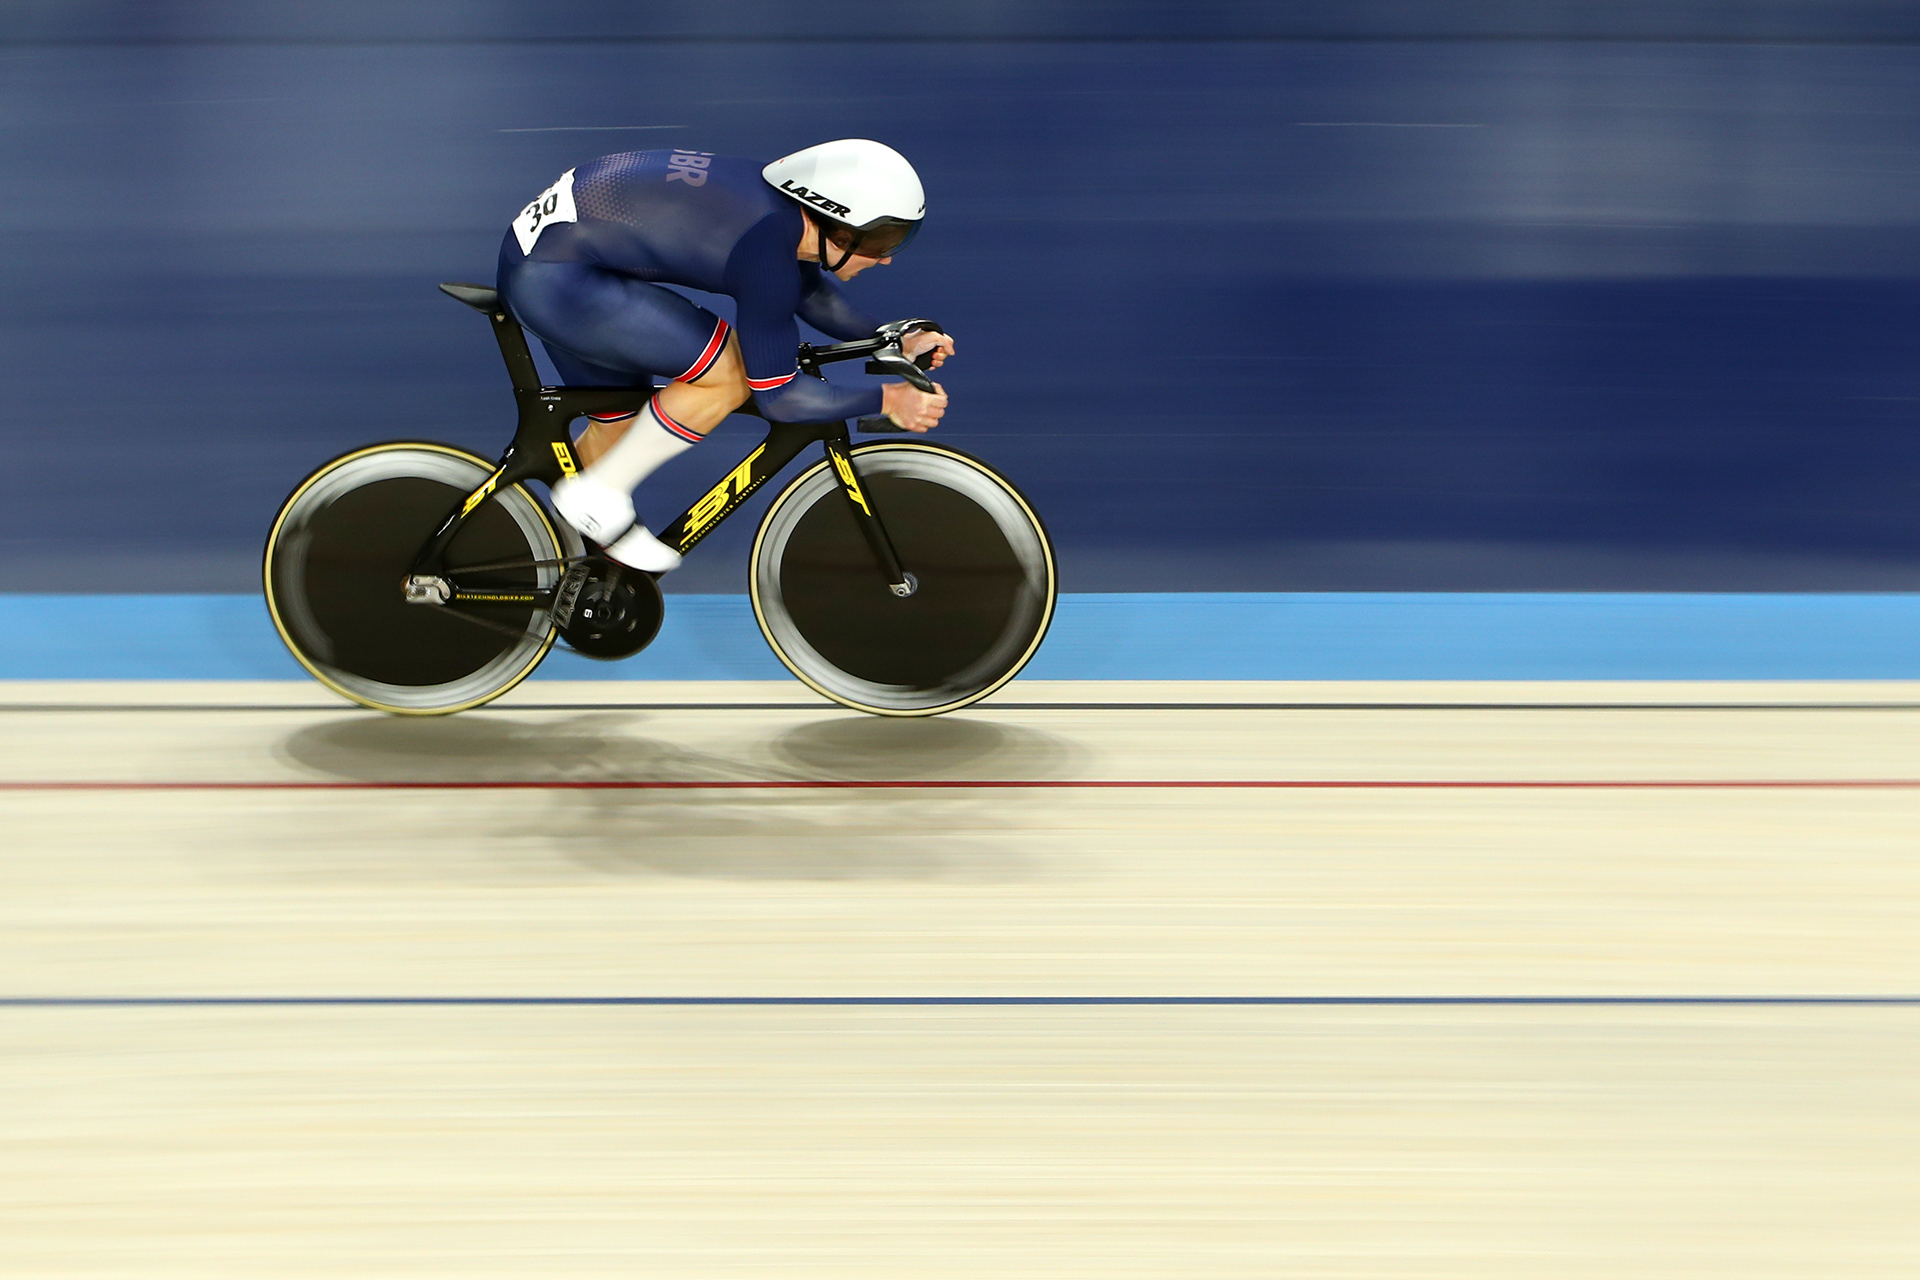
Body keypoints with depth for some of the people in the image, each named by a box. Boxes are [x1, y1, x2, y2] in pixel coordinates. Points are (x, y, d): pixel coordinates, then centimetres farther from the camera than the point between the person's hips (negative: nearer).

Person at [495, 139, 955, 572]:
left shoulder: (782, 204, 3)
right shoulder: (766, 248, -23)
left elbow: (809, 291, 25)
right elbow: (777, 397, -17)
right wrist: (887, 399, -10)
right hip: (551, 279, -10)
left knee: (621, 422, 20)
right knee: (731, 372, -14)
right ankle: (598, 496, -2)